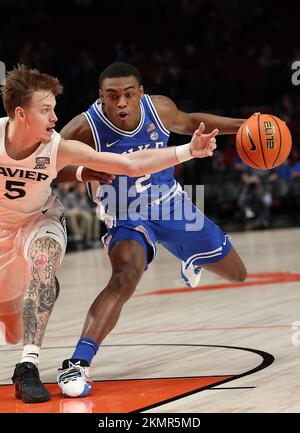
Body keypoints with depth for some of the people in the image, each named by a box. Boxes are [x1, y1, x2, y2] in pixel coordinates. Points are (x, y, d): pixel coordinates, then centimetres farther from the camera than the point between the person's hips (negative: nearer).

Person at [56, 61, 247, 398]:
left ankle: (193, 260, 55)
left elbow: (188, 123, 8)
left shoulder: (160, 108, -16)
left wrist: (240, 126, 1)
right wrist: (84, 171, -41)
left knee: (236, 274, 18)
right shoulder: (85, 129, -27)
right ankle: (77, 364, -39)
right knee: (126, 276, -37)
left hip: (171, 203, 5)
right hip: (127, 218, -5)